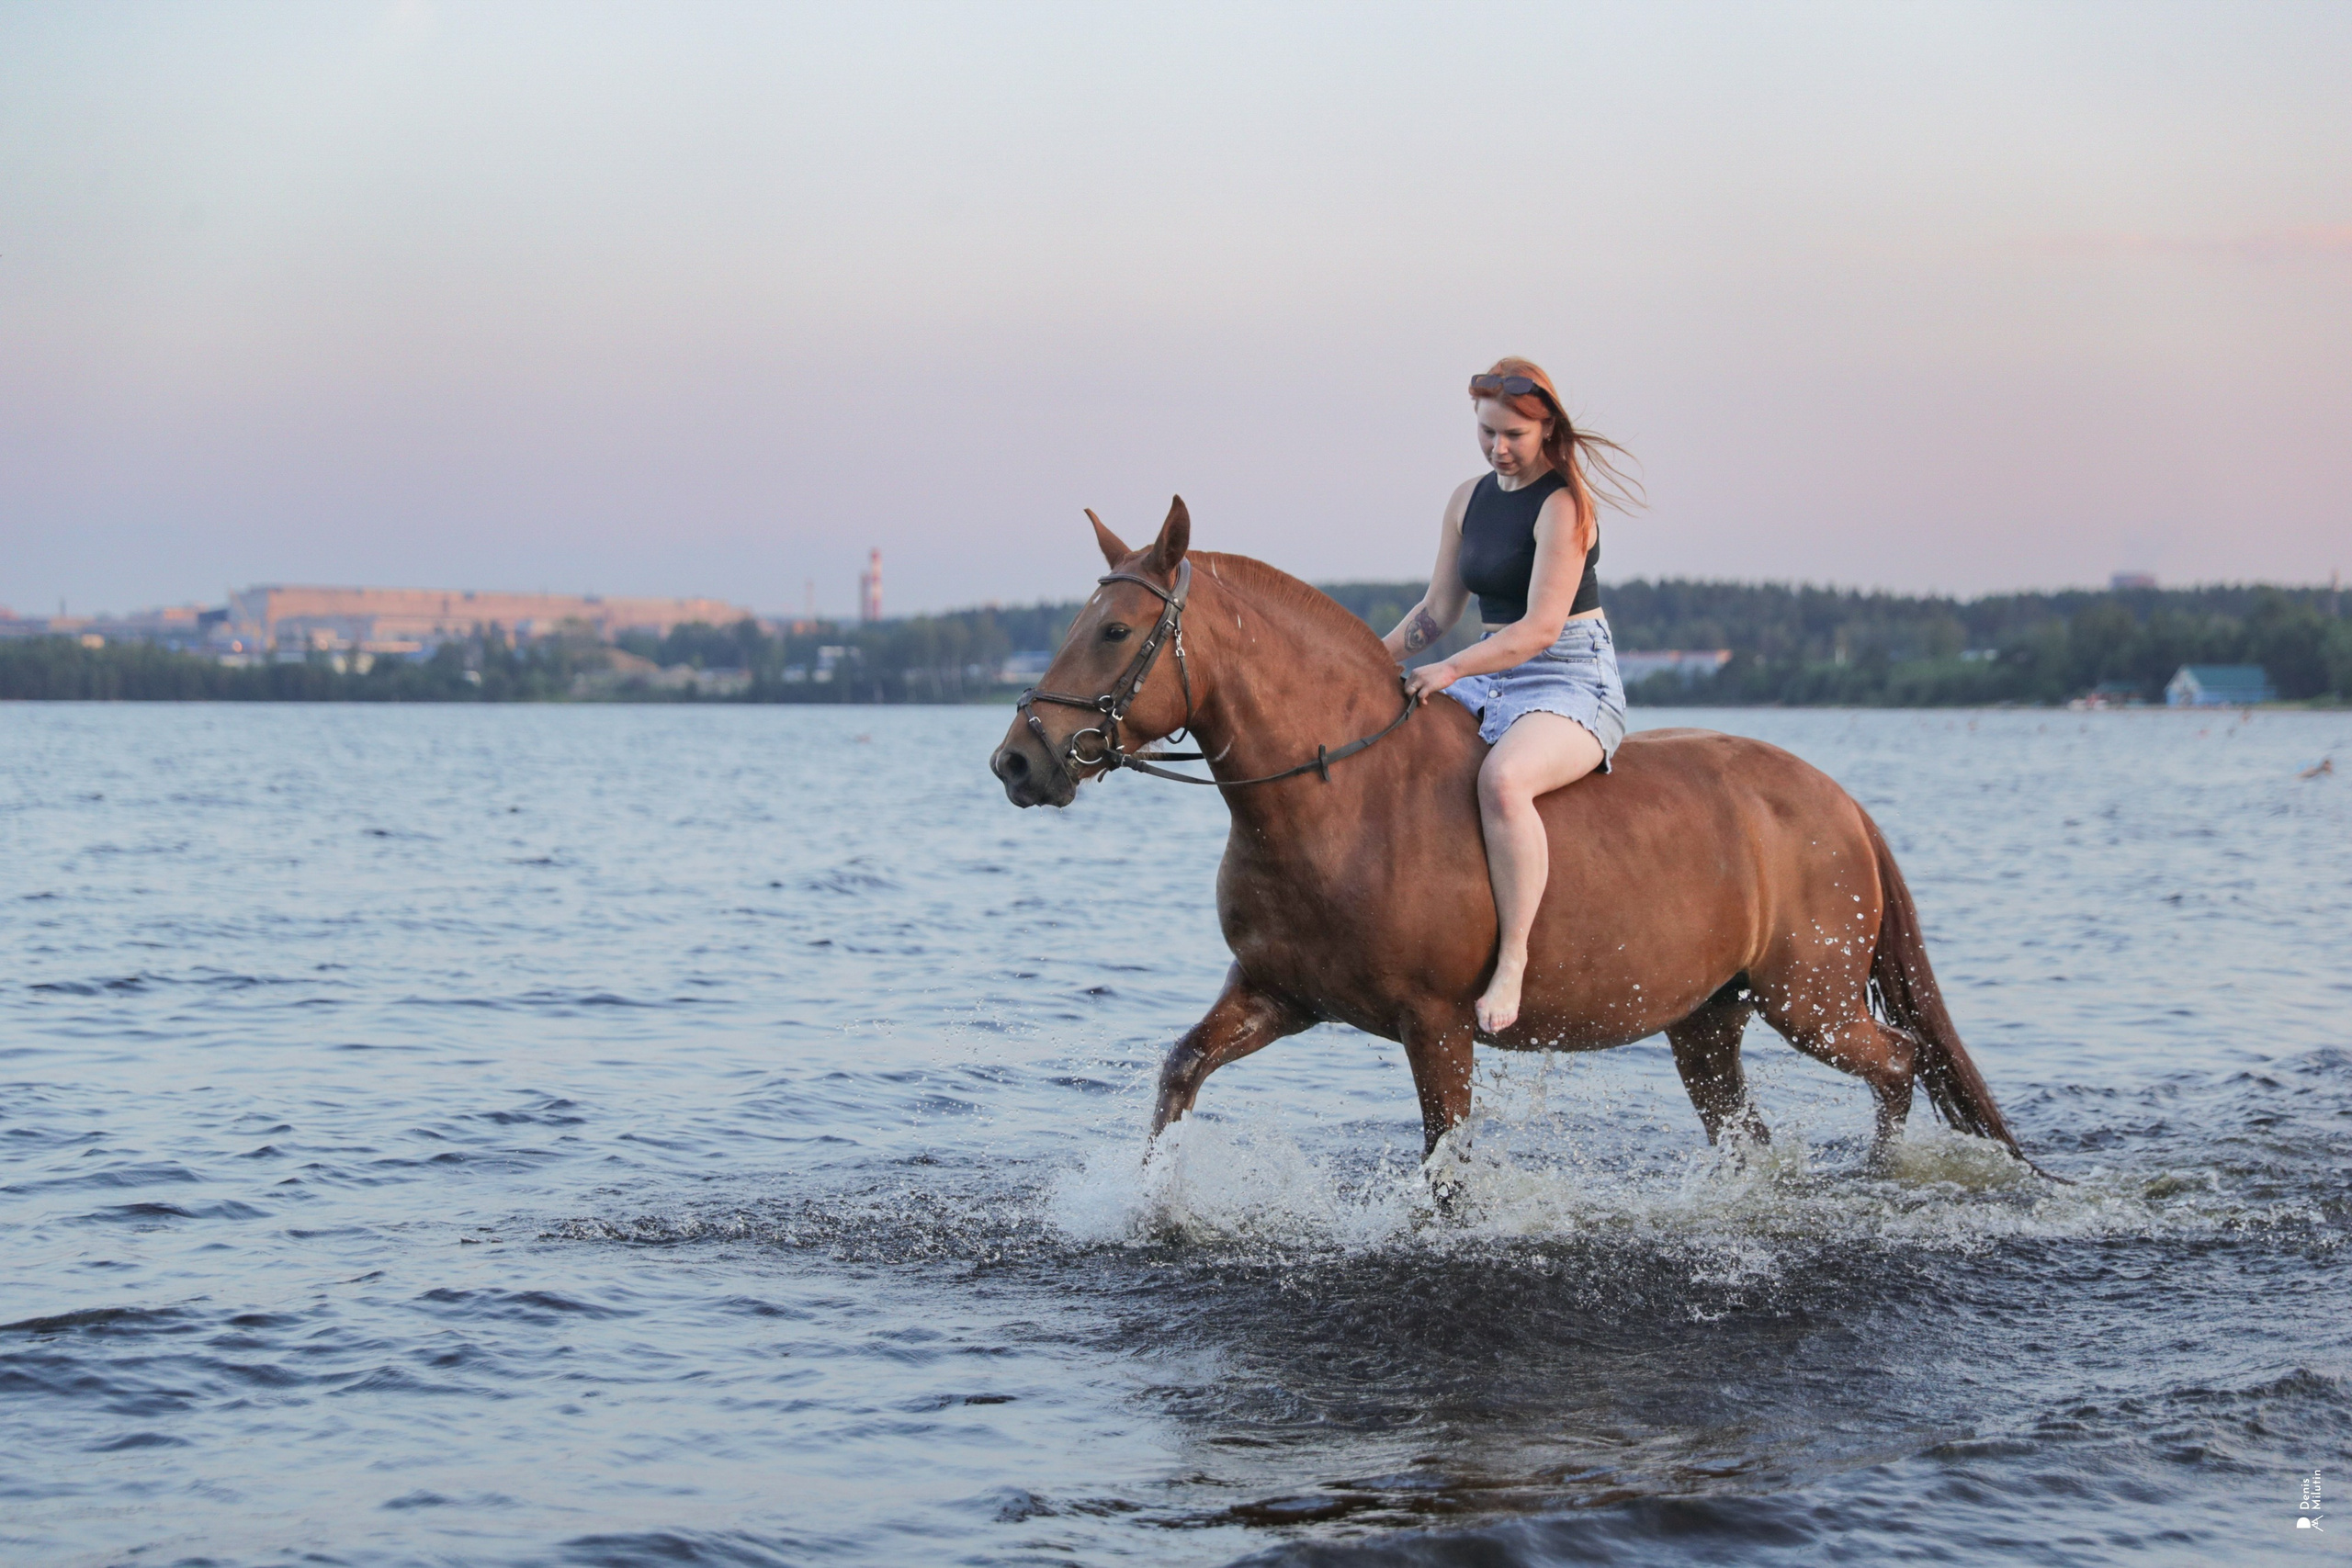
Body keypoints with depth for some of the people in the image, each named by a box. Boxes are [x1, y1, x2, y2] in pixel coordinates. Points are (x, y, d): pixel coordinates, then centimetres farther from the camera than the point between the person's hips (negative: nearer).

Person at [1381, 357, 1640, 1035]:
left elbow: (1540, 629, -20)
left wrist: (1450, 670, -28)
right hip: (1492, 682, 8)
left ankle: (1513, 957, -32)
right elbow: (1438, 611, 15)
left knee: (1501, 779, -38)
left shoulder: (1565, 505, -12)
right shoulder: (1468, 501, 12)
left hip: (1574, 684, -8)